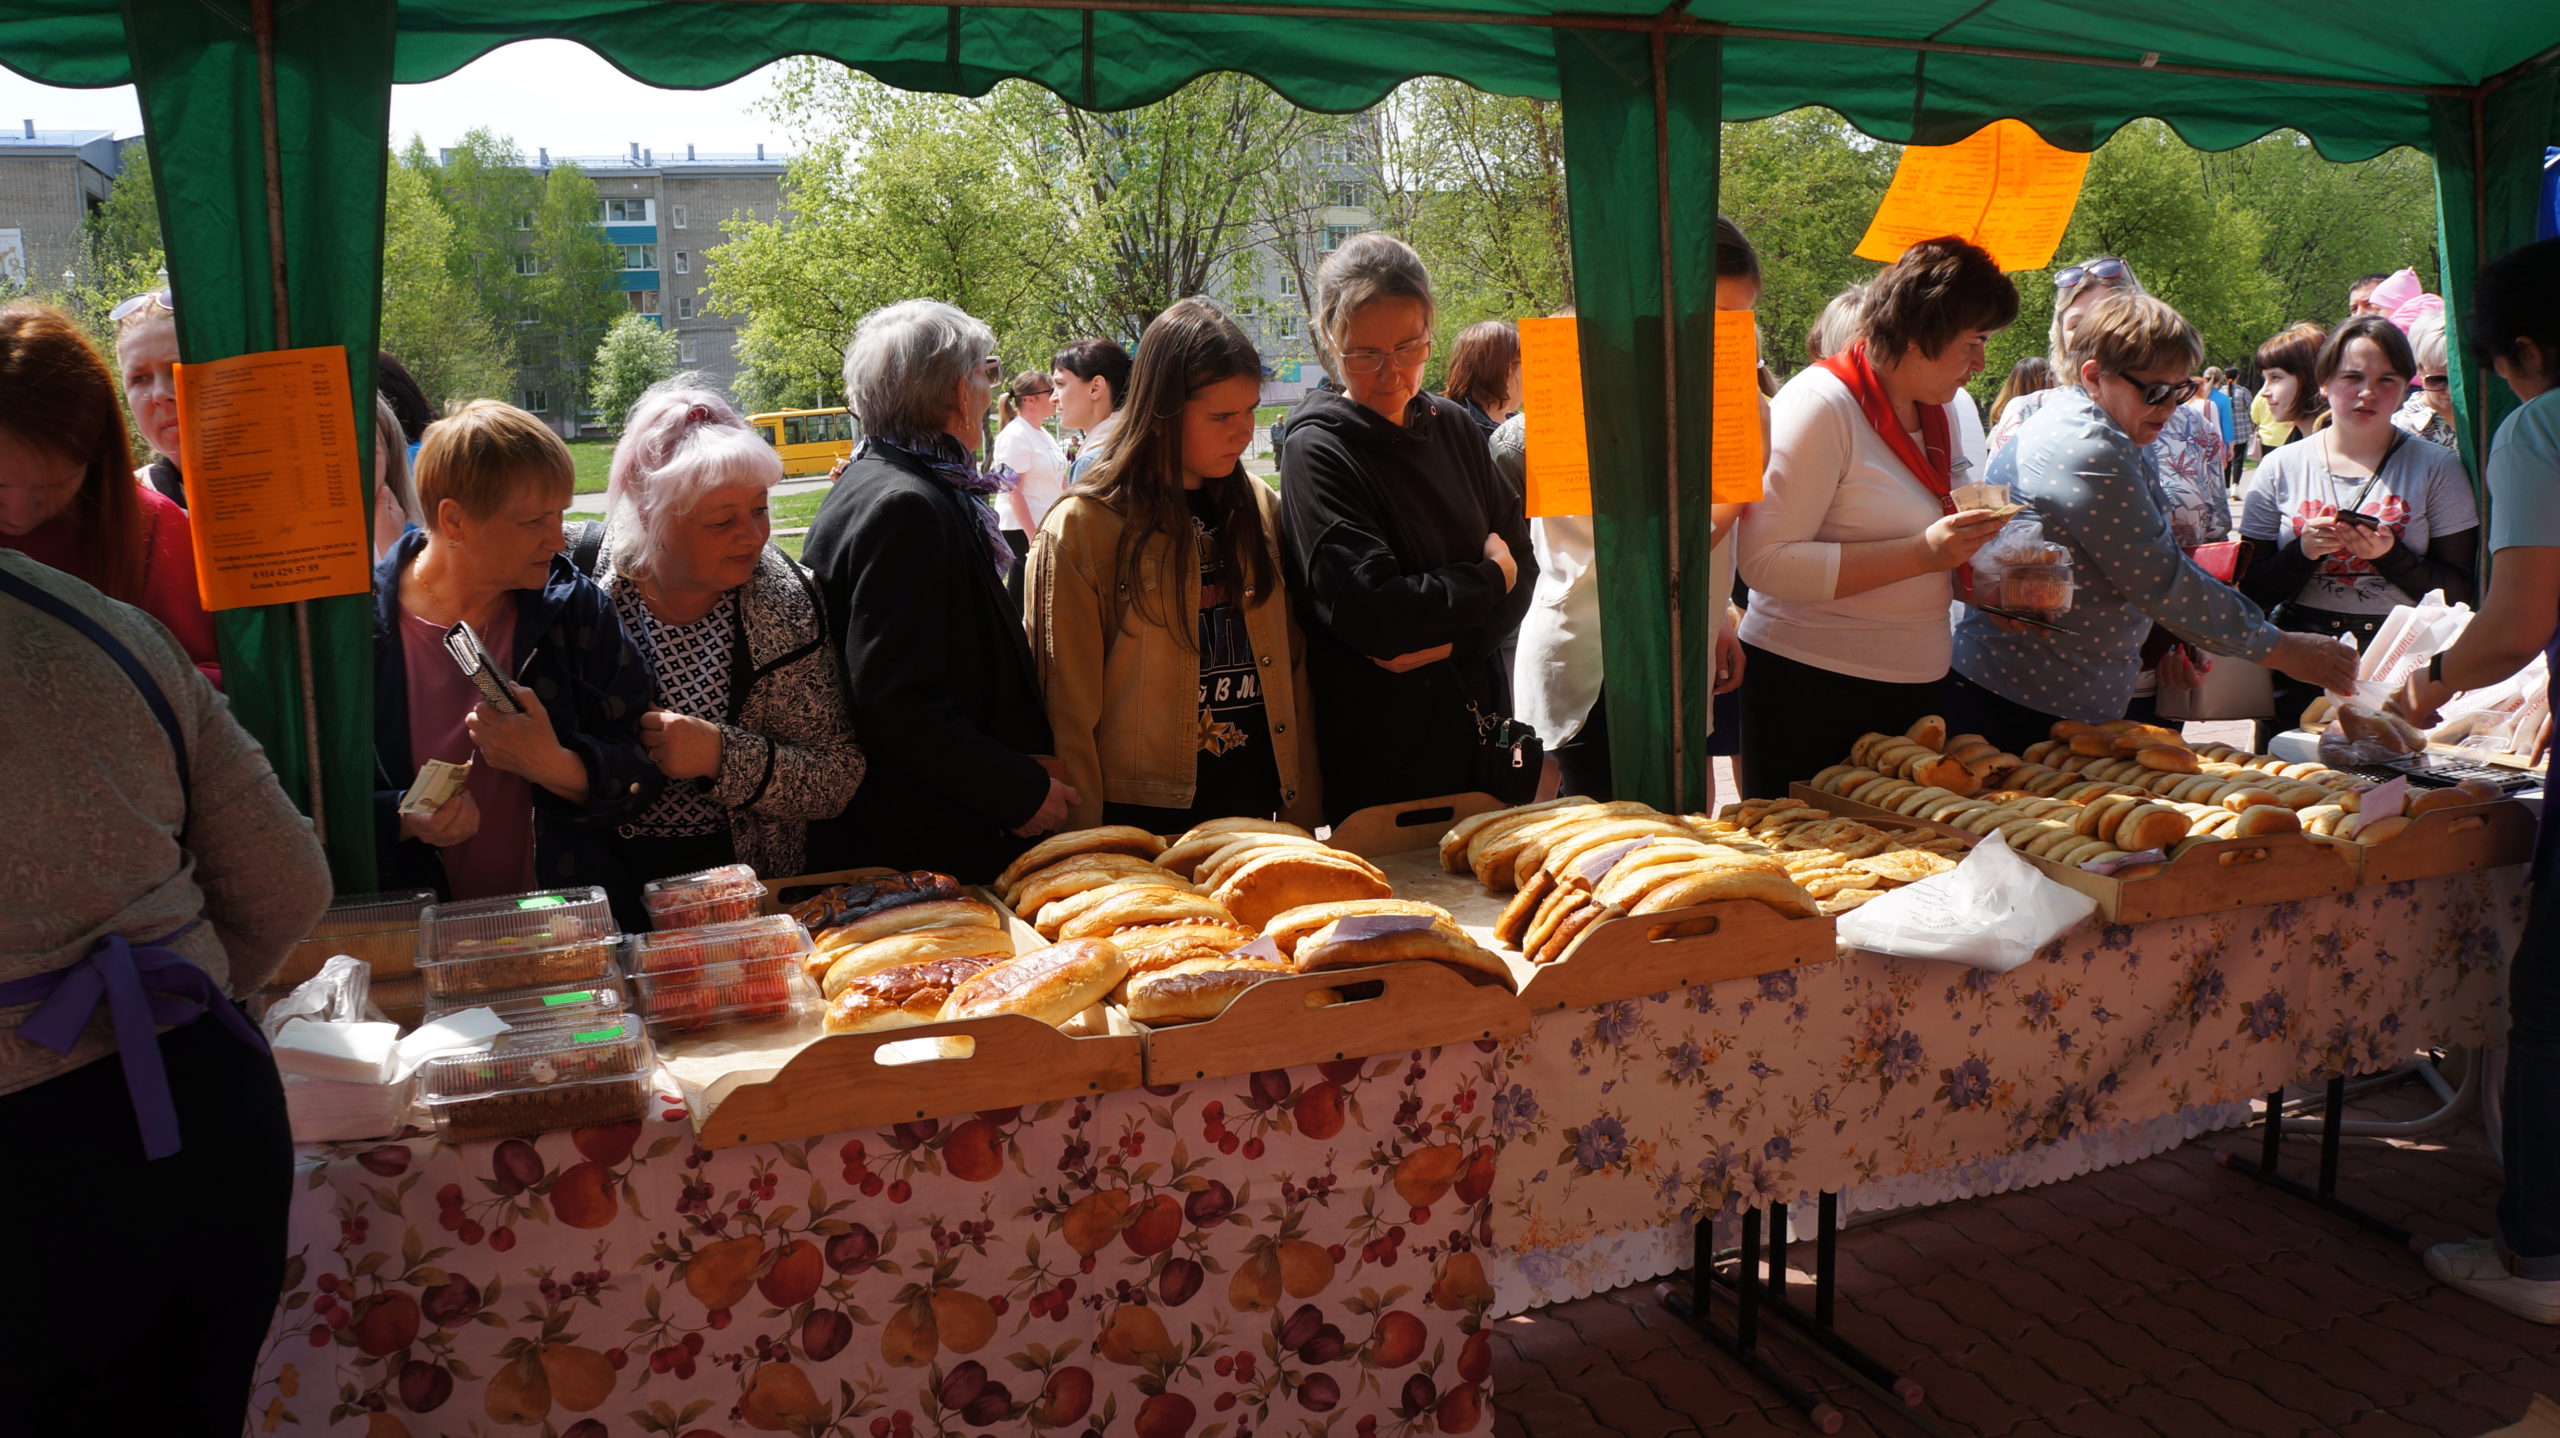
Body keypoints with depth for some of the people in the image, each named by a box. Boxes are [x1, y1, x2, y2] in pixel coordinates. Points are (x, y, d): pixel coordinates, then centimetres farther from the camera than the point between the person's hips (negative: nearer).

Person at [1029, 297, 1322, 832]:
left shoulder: (1262, 511, 5)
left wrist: (1306, 808, 3)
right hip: (1140, 820, -4)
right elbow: (1067, 709, -8)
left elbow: (1294, 670, 7)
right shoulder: (1080, 530, -9)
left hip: (1256, 805, 5)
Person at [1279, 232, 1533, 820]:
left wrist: (1449, 641, -14)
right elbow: (1366, 610, -23)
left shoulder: (1453, 428, 6)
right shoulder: (1317, 449, -13)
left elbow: (1519, 564, 5)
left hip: (1483, 733, 6)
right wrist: (1486, 579, -9)